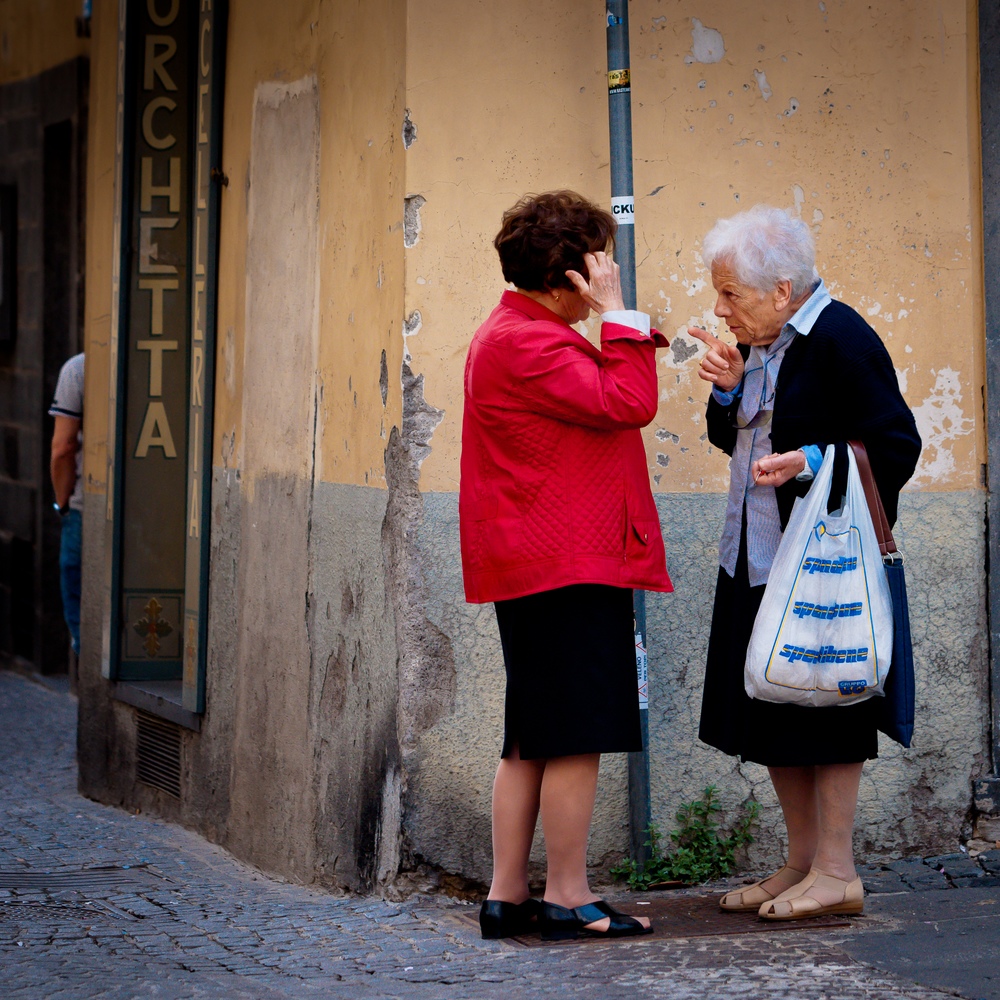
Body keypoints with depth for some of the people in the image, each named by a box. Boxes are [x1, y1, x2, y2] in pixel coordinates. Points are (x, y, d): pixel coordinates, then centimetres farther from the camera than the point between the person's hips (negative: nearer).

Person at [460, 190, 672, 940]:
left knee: (533, 740, 12)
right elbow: (628, 405, -18)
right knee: (577, 736, -6)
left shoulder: (513, 333, 21)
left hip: (528, 566, 11)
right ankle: (568, 898, -1)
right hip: (569, 567, -11)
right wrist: (618, 315, -13)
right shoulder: (528, 343, -14)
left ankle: (507, 894, 15)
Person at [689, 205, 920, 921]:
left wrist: (812, 462, -26)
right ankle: (803, 862, 21)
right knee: (770, 713, 11)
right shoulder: (761, 343, 12)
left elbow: (896, 445, -15)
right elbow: (736, 440, 19)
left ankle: (836, 873, 5)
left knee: (822, 705, -3)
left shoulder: (841, 341, -15)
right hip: (759, 558, 9)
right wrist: (728, 391, 1)